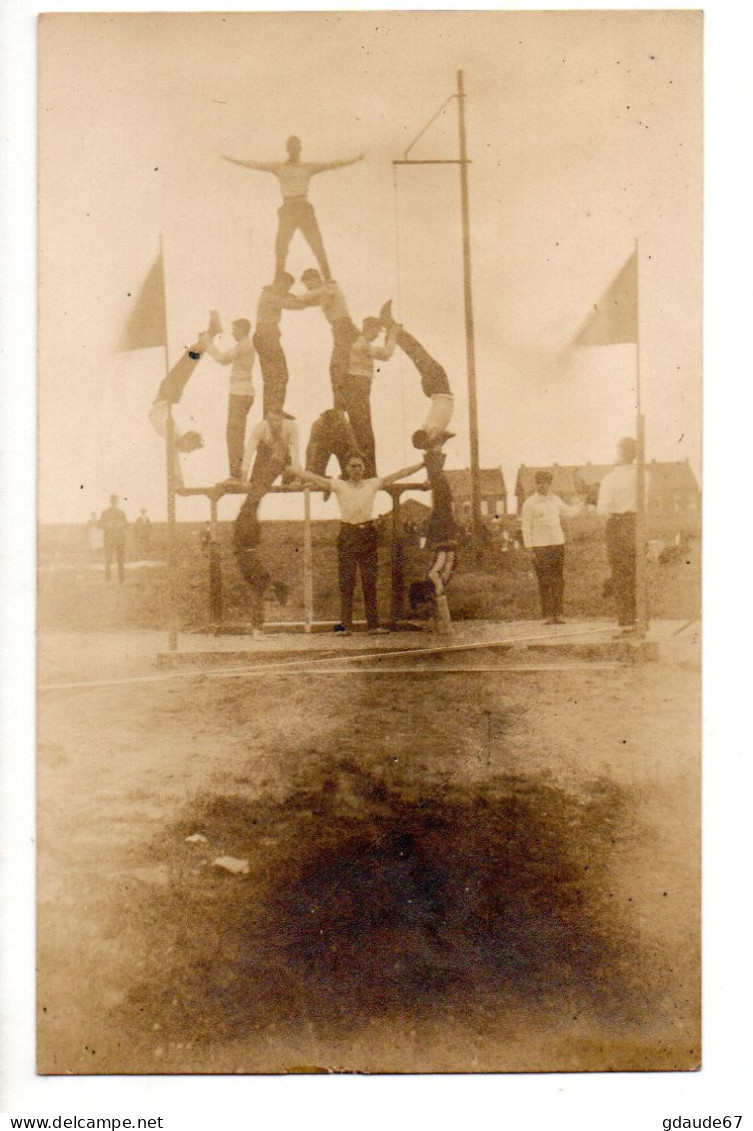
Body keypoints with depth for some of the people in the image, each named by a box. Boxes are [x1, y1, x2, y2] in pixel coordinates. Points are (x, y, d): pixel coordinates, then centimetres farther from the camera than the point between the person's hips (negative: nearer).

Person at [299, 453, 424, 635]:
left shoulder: (373, 484, 9)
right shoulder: (339, 486, 5)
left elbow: (399, 474, 6)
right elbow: (313, 478, -1)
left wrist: (423, 464, 3)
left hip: (369, 534, 1)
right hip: (347, 536, -1)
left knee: (370, 582, 3)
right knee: (346, 582, -3)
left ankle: (374, 625, 5)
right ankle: (345, 625, 0)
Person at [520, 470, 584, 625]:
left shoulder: (555, 500, 15)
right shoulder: (529, 504, -1)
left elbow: (569, 512, 31)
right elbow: (525, 526, -3)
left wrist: (581, 503, 25)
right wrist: (529, 547, -9)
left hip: (558, 543, 5)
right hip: (540, 546, -5)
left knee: (558, 580, 2)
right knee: (544, 581, -6)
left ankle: (558, 613, 7)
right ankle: (548, 615, -2)